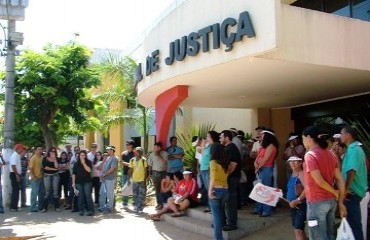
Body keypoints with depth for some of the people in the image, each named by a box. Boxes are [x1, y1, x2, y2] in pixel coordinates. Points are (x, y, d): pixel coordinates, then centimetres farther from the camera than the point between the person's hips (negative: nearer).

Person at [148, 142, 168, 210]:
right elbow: (150, 164, 9)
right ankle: (159, 203, 13)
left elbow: (165, 162, -16)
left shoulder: (165, 153, -3)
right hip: (155, 173, 2)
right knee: (157, 189, 4)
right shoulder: (152, 154, 3)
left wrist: (159, 156, -17)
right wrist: (150, 173, 6)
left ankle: (162, 203, 2)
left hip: (163, 172, -2)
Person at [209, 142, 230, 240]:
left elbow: (213, 177, -20)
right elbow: (227, 174, 2)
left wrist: (210, 190, -19)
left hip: (216, 190, -5)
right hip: (226, 190, 5)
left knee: (216, 214, 2)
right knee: (221, 213, 20)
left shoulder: (213, 162, -10)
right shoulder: (226, 162, 9)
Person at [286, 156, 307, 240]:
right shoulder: (292, 174, 11)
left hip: (301, 205, -9)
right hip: (293, 205, 10)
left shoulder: (301, 173, -16)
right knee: (297, 229, 19)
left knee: (298, 230, -13)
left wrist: (297, 200, -26)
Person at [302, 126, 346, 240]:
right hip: (331, 201, 8)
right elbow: (340, 180, 7)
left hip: (317, 202, -8)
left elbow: (319, 181, -21)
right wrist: (340, 202, 9)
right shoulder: (330, 154, 8)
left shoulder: (310, 155, -15)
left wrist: (334, 192, -5)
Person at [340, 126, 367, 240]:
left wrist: (346, 189, -25)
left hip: (352, 192, -10)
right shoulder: (355, 148, 14)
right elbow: (346, 168, 17)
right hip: (354, 190, 10)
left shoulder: (353, 150, -17)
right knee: (354, 221, 18)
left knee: (353, 222, -1)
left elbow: (352, 171, -26)